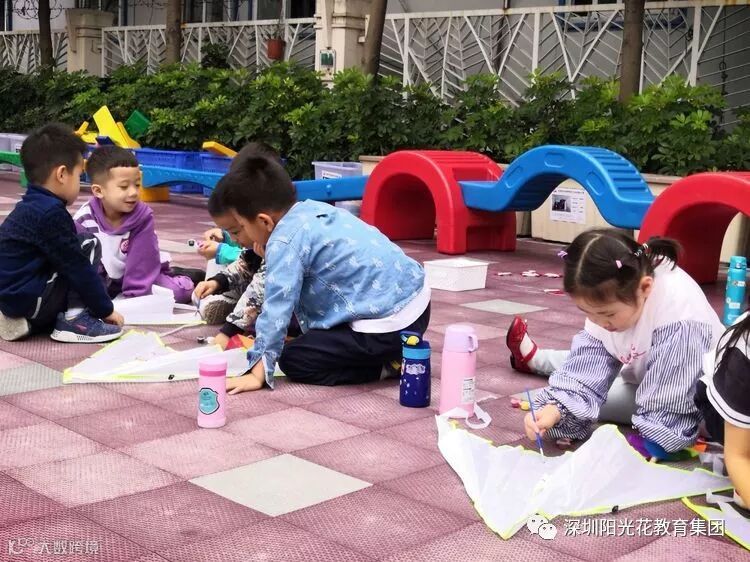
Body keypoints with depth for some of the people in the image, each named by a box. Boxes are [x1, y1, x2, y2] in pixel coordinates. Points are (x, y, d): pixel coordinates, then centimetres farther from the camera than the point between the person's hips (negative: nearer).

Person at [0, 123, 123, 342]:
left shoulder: (30, 206, 14)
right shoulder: (51, 212, -16)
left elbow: (69, 259, 23)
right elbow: (78, 268, -14)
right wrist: (105, 309, -5)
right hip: (28, 299, -9)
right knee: (89, 246, -4)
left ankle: (25, 320, 14)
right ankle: (74, 319, -7)